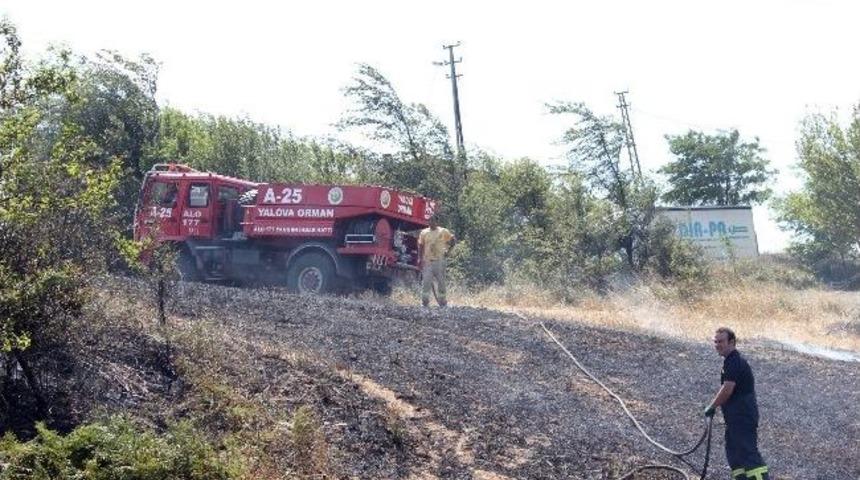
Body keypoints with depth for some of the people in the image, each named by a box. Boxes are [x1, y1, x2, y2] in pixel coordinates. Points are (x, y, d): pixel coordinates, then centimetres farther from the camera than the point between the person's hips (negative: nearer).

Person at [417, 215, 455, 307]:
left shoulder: (443, 232, 2)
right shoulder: (424, 233, 7)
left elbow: (453, 240, 9)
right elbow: (420, 247, 10)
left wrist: (447, 250, -1)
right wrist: (420, 259, 4)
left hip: (439, 261, -1)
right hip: (427, 261, 1)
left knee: (441, 282, 4)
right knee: (426, 282, -5)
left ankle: (442, 302, 15)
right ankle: (425, 302, -2)